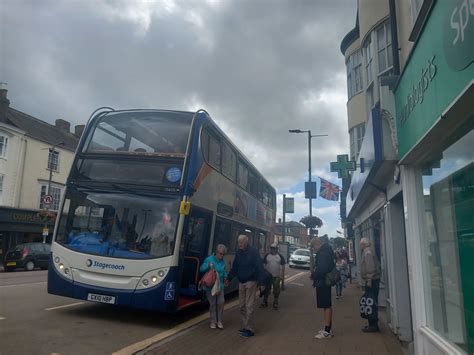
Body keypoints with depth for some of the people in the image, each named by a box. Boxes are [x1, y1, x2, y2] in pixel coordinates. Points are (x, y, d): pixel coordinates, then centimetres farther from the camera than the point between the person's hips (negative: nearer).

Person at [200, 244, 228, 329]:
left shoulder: (222, 261, 6)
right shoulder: (209, 259, -8)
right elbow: (202, 269, -10)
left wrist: (225, 276, -2)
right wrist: (208, 265, -27)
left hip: (220, 285, 4)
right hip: (210, 285, -4)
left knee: (221, 302, -1)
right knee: (212, 303, 4)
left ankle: (219, 321, 13)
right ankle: (213, 321, 17)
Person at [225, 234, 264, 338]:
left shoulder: (253, 251, -10)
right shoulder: (238, 253, 9)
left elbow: (259, 267, -14)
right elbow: (234, 267, 17)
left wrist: (260, 281, -20)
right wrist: (229, 278, 17)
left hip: (250, 282, -7)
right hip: (241, 282, 7)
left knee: (249, 306, -4)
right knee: (242, 306, 10)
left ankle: (249, 329, 3)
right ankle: (246, 327, 20)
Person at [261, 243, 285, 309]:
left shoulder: (280, 256, 0)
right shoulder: (267, 255, 0)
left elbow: (283, 266, 2)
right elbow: (264, 265, 3)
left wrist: (282, 275, -4)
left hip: (277, 276, 0)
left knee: (276, 291, 6)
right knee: (266, 290, 8)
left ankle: (275, 304, 19)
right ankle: (265, 302, 21)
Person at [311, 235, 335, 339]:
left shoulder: (323, 252, -18)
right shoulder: (326, 251, 14)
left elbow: (321, 268, -26)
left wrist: (314, 275, -11)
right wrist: (315, 275, 12)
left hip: (322, 282, -11)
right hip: (325, 281, 11)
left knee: (326, 306, -5)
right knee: (327, 305, 16)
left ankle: (327, 331, 1)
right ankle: (327, 329, 26)